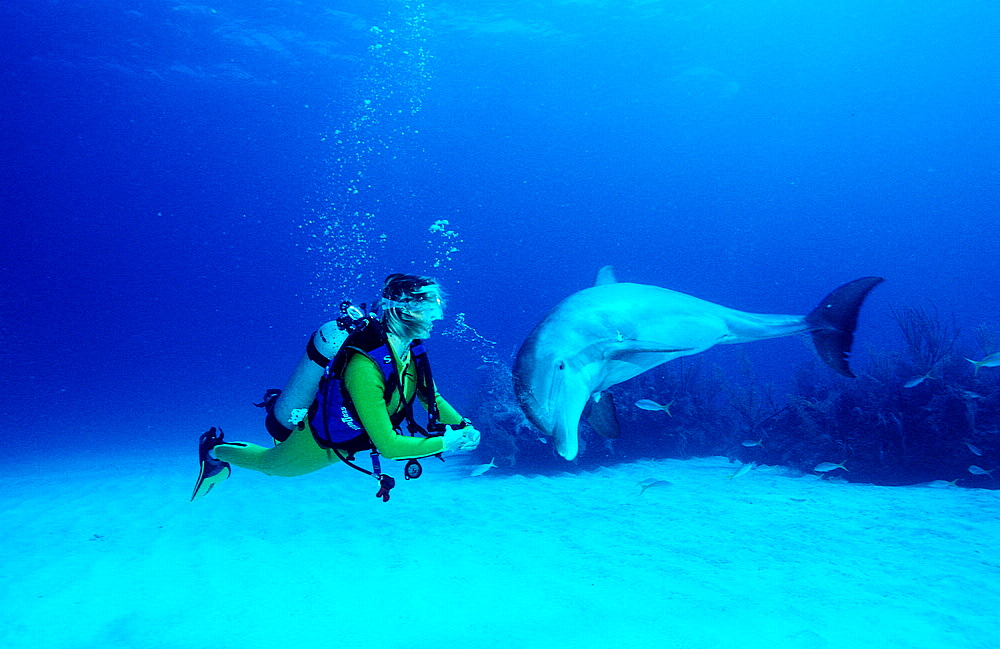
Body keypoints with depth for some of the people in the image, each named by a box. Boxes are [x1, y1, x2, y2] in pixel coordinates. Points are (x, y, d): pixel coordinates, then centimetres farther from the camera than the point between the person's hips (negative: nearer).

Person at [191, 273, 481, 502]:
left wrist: (463, 425, -18)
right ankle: (215, 450, 53)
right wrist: (445, 443, -36)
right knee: (269, 463, 24)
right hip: (319, 445, -5)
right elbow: (388, 445, -42)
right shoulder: (365, 366, -43)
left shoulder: (410, 346, -19)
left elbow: (432, 397, -4)